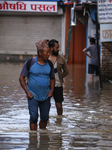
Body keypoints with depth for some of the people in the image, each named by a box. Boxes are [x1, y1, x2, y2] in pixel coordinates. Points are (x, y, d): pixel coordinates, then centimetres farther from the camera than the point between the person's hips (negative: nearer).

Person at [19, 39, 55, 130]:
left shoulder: (50, 64, 4)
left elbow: (52, 78, 17)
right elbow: (21, 78, -2)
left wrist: (51, 90, 1)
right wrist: (27, 92, -11)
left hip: (46, 96, 4)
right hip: (33, 95, -4)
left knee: (45, 118, 9)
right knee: (34, 117, -9)